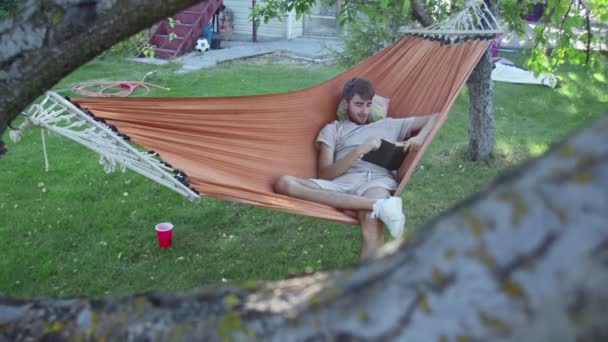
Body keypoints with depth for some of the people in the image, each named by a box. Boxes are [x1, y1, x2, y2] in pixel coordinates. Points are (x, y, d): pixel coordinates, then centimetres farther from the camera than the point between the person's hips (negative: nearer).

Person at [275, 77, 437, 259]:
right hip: (343, 183, 1)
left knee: (371, 219, -40)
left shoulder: (388, 126, 29)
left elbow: (434, 118, 32)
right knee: (284, 183, -30)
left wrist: (419, 138, 9)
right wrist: (359, 151, -3)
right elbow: (325, 175, 9)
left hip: (376, 181, -1)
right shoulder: (333, 129, 24)